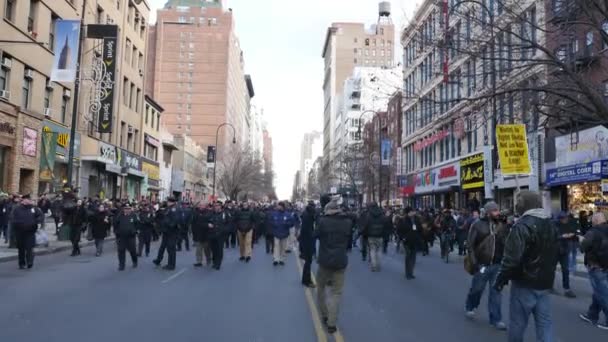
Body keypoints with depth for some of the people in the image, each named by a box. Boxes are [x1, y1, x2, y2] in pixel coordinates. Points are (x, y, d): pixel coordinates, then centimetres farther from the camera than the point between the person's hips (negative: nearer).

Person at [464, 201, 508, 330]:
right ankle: (470, 307, 38)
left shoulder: (501, 226, 3)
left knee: (496, 291, 5)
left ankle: (496, 319, 14)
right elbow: (471, 245, -6)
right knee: (477, 289, 12)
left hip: (497, 265, 2)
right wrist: (474, 263, -11)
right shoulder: (478, 225, -7)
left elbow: (505, 245, 7)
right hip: (482, 264, -2)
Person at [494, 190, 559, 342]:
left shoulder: (522, 225, -18)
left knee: (517, 323, 6)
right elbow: (556, 254, 19)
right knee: (545, 322, 9)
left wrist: (501, 279, -12)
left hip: (525, 283, -7)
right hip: (544, 283, 8)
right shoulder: (551, 225, 10)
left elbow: (512, 258, -23)